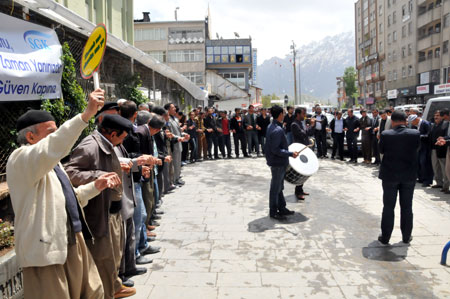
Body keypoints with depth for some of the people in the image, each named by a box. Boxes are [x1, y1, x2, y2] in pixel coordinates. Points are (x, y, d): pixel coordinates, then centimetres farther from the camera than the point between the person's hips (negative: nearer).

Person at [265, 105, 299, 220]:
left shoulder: (271, 126, 7)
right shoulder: (277, 130, -24)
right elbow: (275, 150, -27)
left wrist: (287, 152, 19)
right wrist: (290, 154, -22)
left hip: (278, 162, 10)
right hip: (278, 163, -10)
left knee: (279, 187, 18)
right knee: (276, 188, 2)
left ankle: (282, 208, 30)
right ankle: (273, 212, 13)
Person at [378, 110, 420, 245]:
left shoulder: (386, 134, -13)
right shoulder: (415, 134, -9)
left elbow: (381, 150, 0)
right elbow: (417, 149, 6)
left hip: (390, 175, -1)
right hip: (409, 176, 2)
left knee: (388, 207, 8)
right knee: (407, 207, 14)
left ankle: (385, 237, 14)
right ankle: (406, 237, 25)